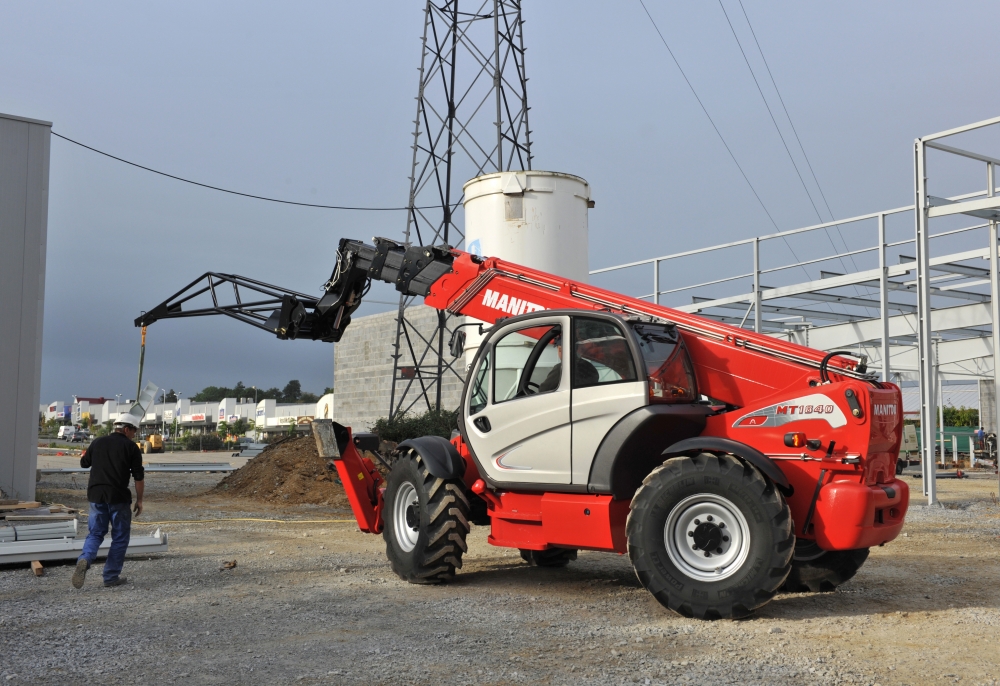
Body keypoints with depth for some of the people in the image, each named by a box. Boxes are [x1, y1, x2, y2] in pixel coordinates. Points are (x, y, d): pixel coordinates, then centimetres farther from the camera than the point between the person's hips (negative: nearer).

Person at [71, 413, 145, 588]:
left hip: (96, 495, 4)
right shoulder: (131, 447, -4)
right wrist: (139, 500, 3)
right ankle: (111, 577, 9)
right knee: (120, 537, 8)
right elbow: (139, 477, -6)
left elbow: (84, 463, 24)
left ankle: (85, 560, -15)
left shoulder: (98, 442, 9)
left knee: (95, 533, 13)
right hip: (118, 497, -4)